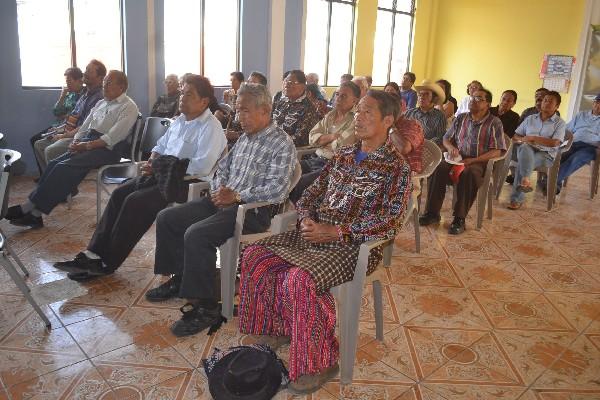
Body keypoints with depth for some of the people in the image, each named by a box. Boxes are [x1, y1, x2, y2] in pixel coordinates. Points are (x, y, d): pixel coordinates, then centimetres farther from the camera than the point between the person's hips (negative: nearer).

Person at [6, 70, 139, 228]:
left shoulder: (128, 107, -5)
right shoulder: (101, 103, 21)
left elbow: (111, 138, -15)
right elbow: (84, 126, 20)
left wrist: (86, 145, -17)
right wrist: (76, 142, 1)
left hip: (107, 149, -8)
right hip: (88, 143, 8)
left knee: (65, 167, -24)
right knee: (55, 163, -13)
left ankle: (30, 208, -18)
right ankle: (34, 212, -17)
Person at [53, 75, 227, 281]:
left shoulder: (211, 127, -13)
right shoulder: (179, 121, 16)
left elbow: (202, 166, -24)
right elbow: (160, 146, 27)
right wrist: (152, 162, 4)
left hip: (188, 181, -9)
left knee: (135, 202, -21)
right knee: (119, 193, -5)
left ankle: (107, 263, -9)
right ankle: (94, 252, -4)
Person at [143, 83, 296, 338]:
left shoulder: (282, 143, -10)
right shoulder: (245, 138, 17)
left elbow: (276, 191, -20)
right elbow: (222, 168, 25)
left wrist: (236, 196, -19)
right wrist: (219, 189, 3)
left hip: (253, 210, -9)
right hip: (225, 200, 9)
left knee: (196, 234, -30)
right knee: (166, 218, 4)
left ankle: (205, 307, -17)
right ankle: (180, 278, 18)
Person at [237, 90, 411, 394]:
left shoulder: (396, 168, -6)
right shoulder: (343, 156, 14)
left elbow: (389, 223, -16)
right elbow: (311, 193, 16)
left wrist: (336, 232, -20)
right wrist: (307, 220, -7)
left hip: (354, 246, -7)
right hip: (315, 233, 7)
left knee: (299, 281, -31)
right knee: (255, 256, -5)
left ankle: (320, 362, -9)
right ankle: (278, 327, 14)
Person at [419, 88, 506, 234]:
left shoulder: (494, 123, 1)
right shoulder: (461, 118, 14)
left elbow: (497, 151, -7)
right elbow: (446, 138, 20)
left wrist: (472, 160, -17)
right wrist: (451, 147, -6)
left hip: (479, 162, -4)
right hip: (457, 158, 4)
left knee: (468, 173, -38)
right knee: (438, 168, -28)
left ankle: (459, 219, -31)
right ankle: (432, 212, -24)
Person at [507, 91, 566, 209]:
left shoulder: (559, 123, 7)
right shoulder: (530, 118, 18)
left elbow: (554, 143, -10)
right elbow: (515, 136, 15)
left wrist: (532, 138, -12)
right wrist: (524, 140, -7)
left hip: (546, 155, -3)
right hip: (527, 152, 3)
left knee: (521, 165, -34)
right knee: (525, 147, -36)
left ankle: (517, 198, -31)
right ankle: (525, 179, -48)